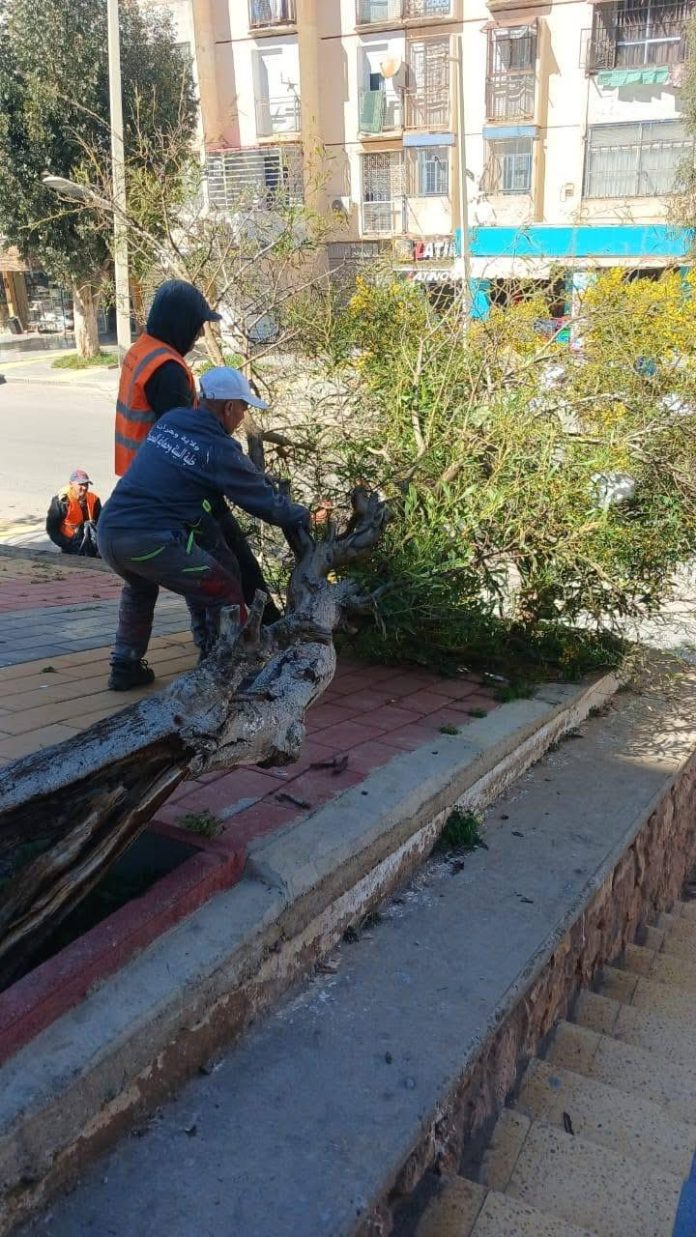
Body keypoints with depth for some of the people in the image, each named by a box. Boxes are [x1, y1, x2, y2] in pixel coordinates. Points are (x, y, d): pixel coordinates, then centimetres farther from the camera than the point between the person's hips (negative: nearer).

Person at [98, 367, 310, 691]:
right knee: (226, 594, 8)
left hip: (108, 532, 8)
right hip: (151, 542, -8)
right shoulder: (220, 451, -5)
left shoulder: (168, 420, 14)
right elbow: (265, 501, 3)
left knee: (140, 587, 36)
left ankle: (125, 667, 40)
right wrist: (301, 517, 22)